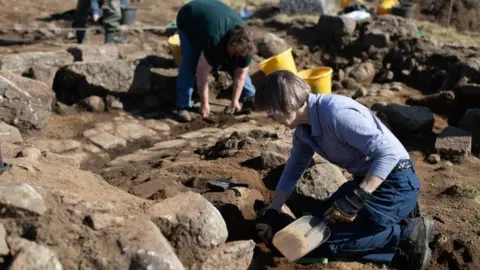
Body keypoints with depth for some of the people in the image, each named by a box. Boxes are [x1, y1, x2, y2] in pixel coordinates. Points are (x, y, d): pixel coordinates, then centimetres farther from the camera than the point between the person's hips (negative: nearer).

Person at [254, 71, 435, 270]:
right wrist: (272, 212, 13)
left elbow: (389, 152, -29)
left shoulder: (336, 113, -27)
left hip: (395, 183, -9)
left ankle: (407, 234, -4)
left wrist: (356, 198, -29)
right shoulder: (303, 129, 2)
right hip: (366, 180, 10)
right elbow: (293, 169, 17)